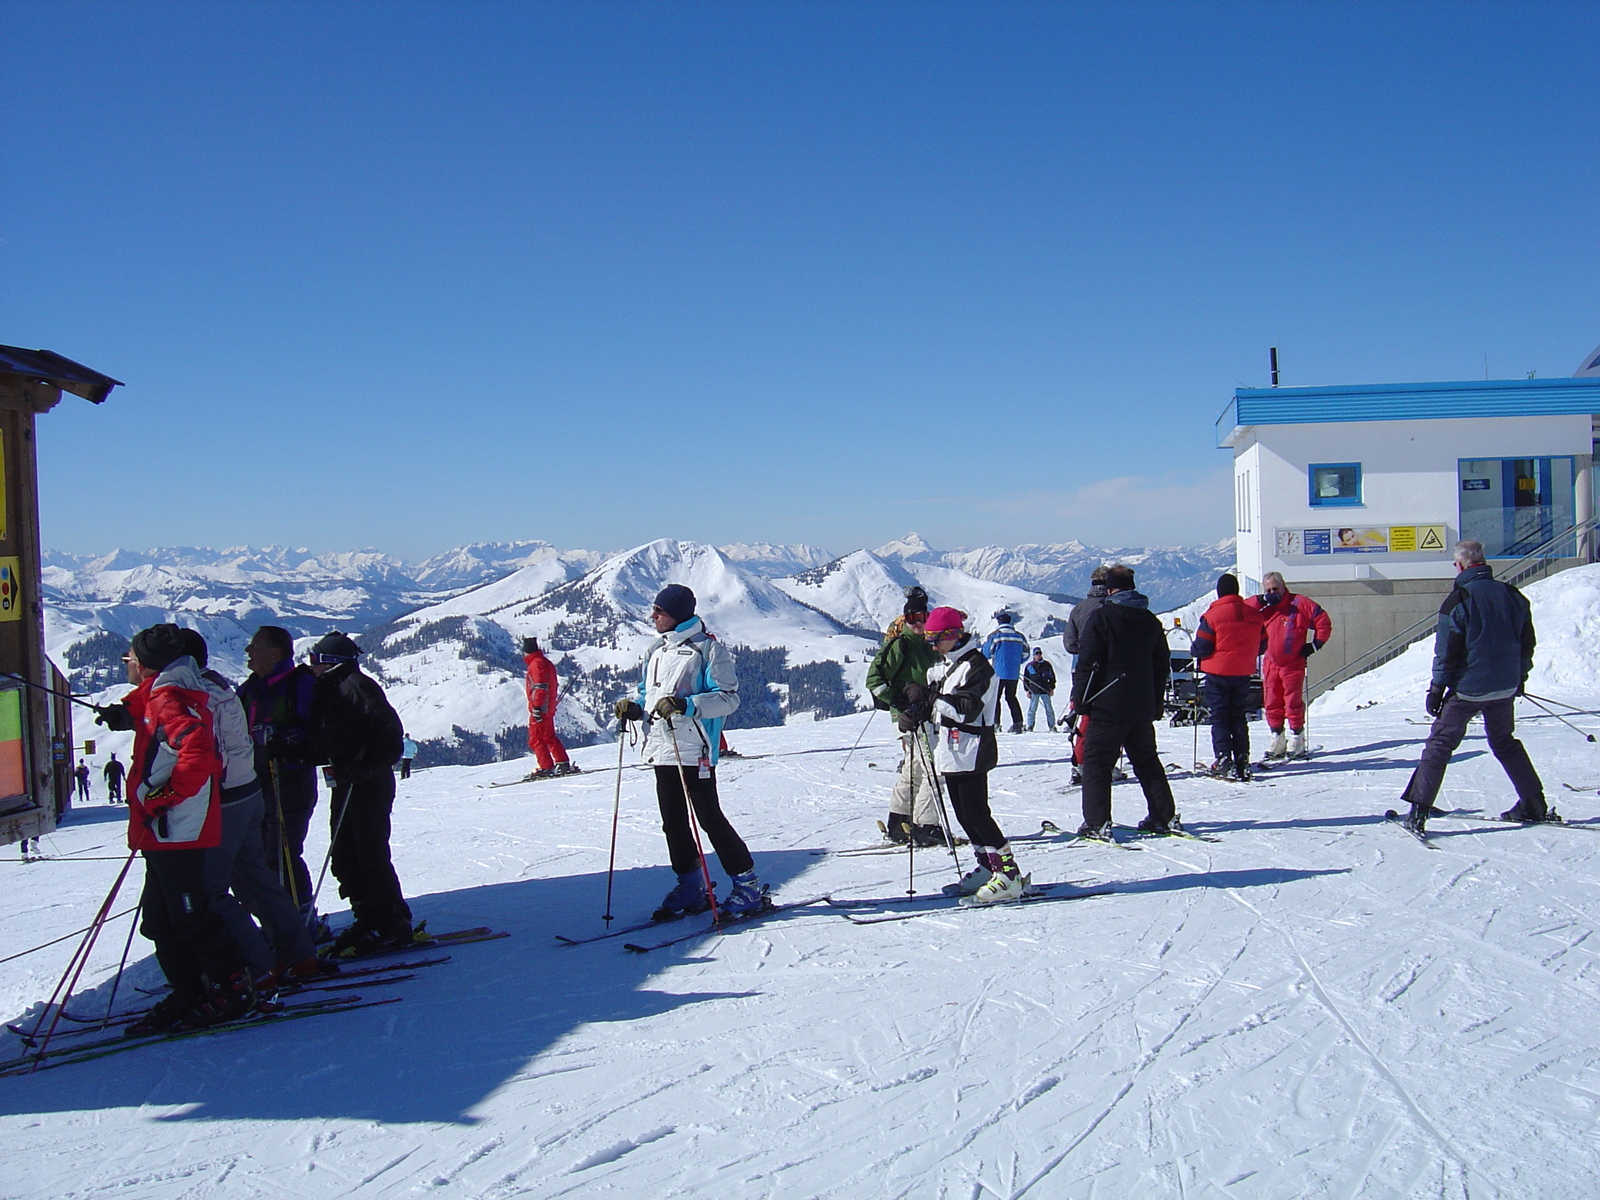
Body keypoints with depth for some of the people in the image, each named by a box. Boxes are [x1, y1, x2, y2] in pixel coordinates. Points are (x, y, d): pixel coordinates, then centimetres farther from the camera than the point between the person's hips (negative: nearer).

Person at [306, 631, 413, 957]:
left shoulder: (358, 686, -13)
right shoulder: (328, 691, 16)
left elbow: (389, 737, -19)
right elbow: (325, 742, 19)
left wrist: (360, 769, -25)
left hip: (370, 784, -10)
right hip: (345, 784, 10)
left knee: (371, 856, -6)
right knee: (343, 856, 11)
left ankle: (392, 927, 3)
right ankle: (367, 919, 20)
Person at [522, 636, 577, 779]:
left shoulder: (536, 664, -13)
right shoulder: (546, 663, 17)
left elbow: (540, 687, -22)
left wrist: (536, 706, -24)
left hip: (540, 709, -10)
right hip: (549, 708, 10)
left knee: (535, 739, -5)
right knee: (550, 737, 17)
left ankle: (547, 768, -8)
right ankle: (563, 764, 18)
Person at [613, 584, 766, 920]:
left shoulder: (707, 649, -8)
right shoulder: (656, 650, 15)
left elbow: (729, 697, -14)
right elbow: (646, 692, 24)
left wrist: (685, 705, -26)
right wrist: (633, 706, 2)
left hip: (694, 752, -8)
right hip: (661, 751, 8)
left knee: (710, 819, -6)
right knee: (673, 823, 11)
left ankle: (747, 886, 4)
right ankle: (691, 887, 24)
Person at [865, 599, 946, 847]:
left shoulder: (929, 646, 15)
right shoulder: (899, 645, -9)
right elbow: (874, 680, -15)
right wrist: (902, 702, -20)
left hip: (925, 715, 9)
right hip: (910, 717, -9)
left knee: (914, 769, 15)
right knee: (932, 769, -13)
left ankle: (899, 824, 25)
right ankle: (925, 827, -8)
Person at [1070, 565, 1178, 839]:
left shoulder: (1101, 617, -8)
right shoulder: (1150, 620, 11)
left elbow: (1088, 662, -12)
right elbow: (1162, 665, 16)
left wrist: (1080, 699, -7)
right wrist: (1155, 703, 23)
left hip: (1108, 706, -6)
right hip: (1143, 707, 6)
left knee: (1096, 762, -2)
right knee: (1147, 761, 18)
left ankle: (1097, 822, -9)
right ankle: (1163, 816, 18)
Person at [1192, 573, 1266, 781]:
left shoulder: (1213, 615, -14)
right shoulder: (1254, 614, 1)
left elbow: (1202, 647, -14)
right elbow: (1262, 645, 9)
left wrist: (1193, 651, 8)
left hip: (1218, 672, -4)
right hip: (1243, 672, 4)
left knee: (1219, 717, 4)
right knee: (1239, 717, 12)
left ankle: (1223, 758, -5)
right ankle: (1242, 762, 9)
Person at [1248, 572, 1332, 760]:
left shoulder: (1300, 603, -3)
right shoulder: (1264, 608, 8)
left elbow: (1323, 622, -2)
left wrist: (1315, 644, -8)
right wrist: (1262, 600, -13)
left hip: (1294, 664, -4)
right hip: (1271, 664, 4)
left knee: (1294, 702, -2)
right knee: (1272, 703, 6)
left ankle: (1296, 740, 9)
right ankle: (1278, 740, 16)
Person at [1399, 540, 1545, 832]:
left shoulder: (1459, 599, -13)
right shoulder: (1513, 596, 3)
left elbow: (1447, 652, -12)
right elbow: (1527, 643, 13)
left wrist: (1436, 690, -4)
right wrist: (1520, 677, 26)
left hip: (1467, 688, -5)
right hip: (1505, 688, 5)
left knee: (1440, 744, -1)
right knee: (1505, 742, 23)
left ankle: (1418, 812, -8)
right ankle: (1534, 805, 25)